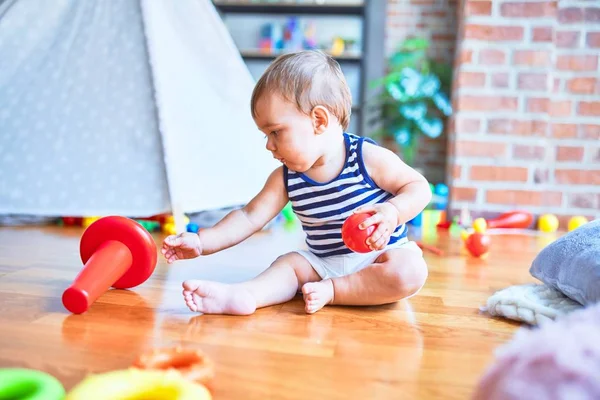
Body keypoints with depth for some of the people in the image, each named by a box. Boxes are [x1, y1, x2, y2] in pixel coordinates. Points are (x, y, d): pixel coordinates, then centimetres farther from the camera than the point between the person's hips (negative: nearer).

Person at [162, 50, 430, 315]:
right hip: (323, 262, 4)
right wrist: (201, 242, -14)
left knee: (410, 272, -30)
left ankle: (331, 290, -25)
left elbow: (419, 187, -10)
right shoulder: (286, 178, -4)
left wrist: (392, 212, -30)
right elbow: (249, 217, -4)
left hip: (378, 258, -4)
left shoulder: (369, 157, -16)